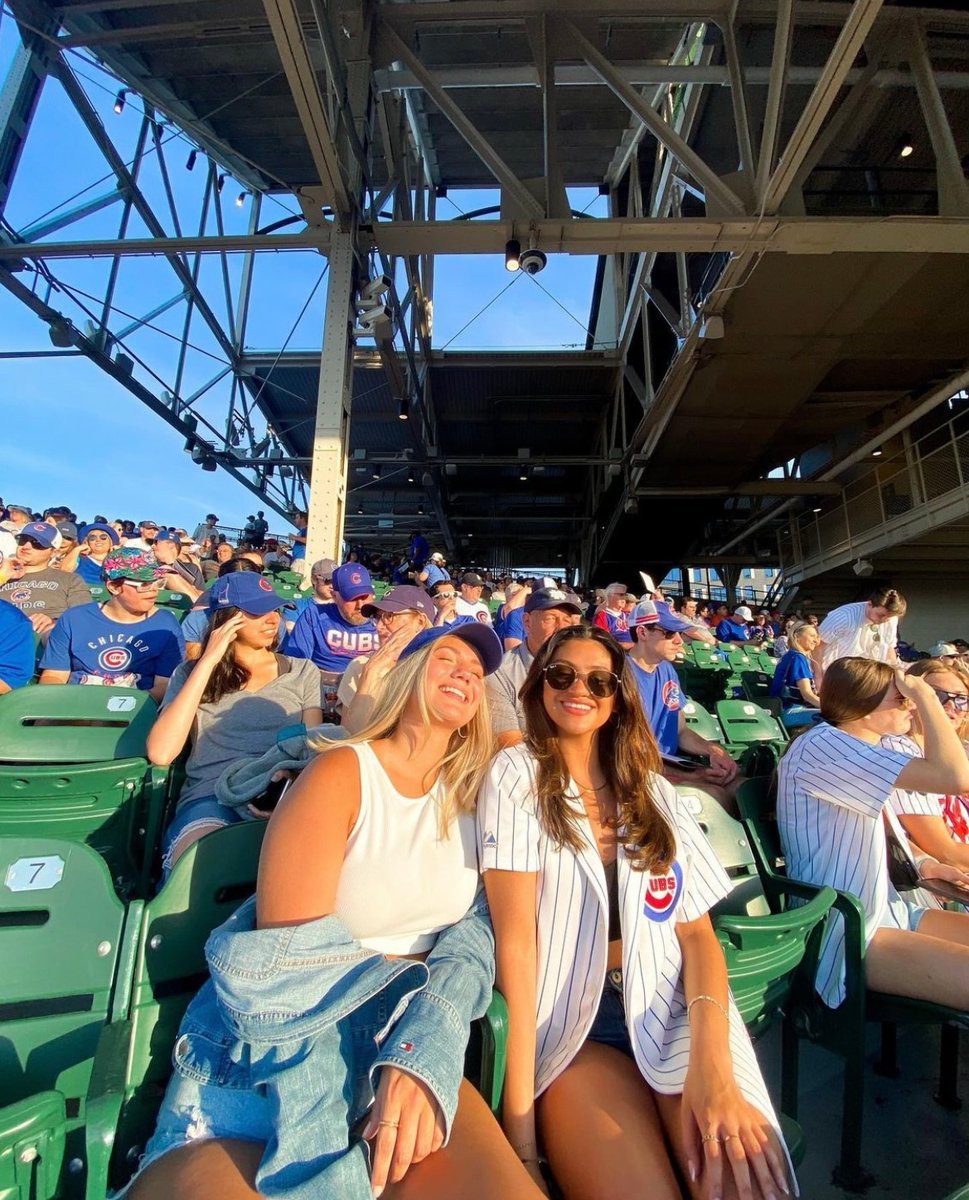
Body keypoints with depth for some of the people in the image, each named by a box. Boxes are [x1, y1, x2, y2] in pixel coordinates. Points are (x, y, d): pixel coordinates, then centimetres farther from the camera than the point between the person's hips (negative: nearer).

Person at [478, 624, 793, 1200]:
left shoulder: (654, 790, 9)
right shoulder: (517, 775, -5)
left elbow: (698, 932, 2)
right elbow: (515, 938, -11)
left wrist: (712, 1063, -15)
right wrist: (519, 1125, -15)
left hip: (672, 1013, 4)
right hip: (572, 1024, -3)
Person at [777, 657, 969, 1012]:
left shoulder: (864, 751, 9)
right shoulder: (820, 746, -23)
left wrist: (923, 863, 3)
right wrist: (925, 694, -20)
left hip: (886, 913, 10)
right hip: (840, 939, -10)